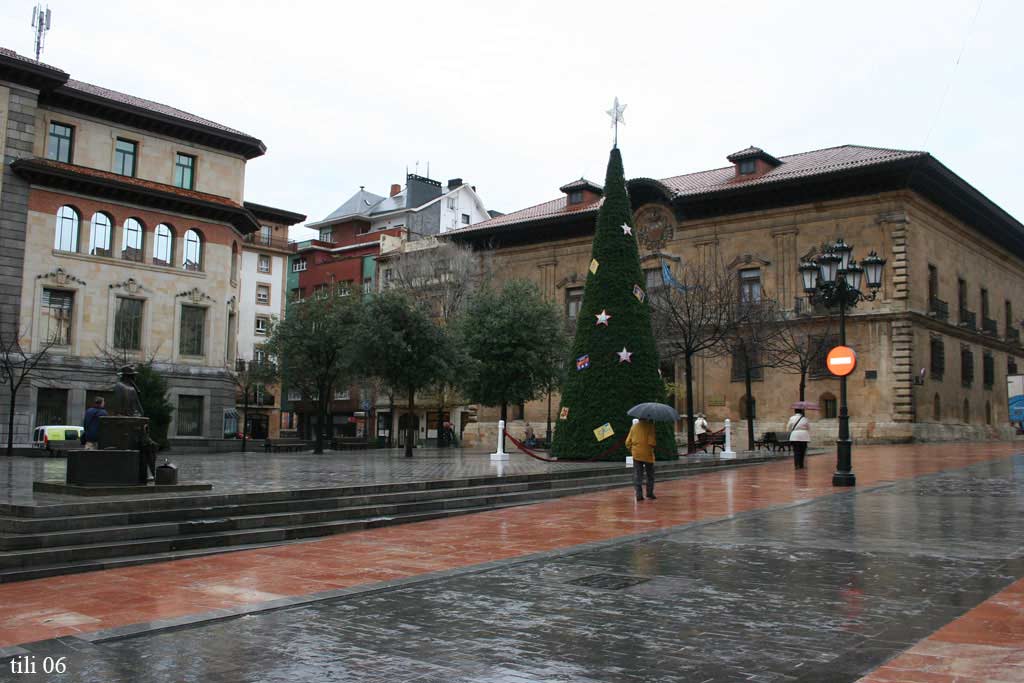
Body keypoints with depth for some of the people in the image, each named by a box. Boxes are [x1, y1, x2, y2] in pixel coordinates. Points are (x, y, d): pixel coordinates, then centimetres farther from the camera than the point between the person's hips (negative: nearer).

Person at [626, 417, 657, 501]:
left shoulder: (634, 426, 3)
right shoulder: (650, 426, -10)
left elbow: (628, 442, 4)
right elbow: (651, 442, -17)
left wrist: (631, 449, 20)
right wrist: (655, 441, 4)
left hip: (636, 454, 3)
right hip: (647, 454, -3)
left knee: (637, 475, 5)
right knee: (650, 475, 13)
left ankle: (639, 494, -1)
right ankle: (650, 493, 14)